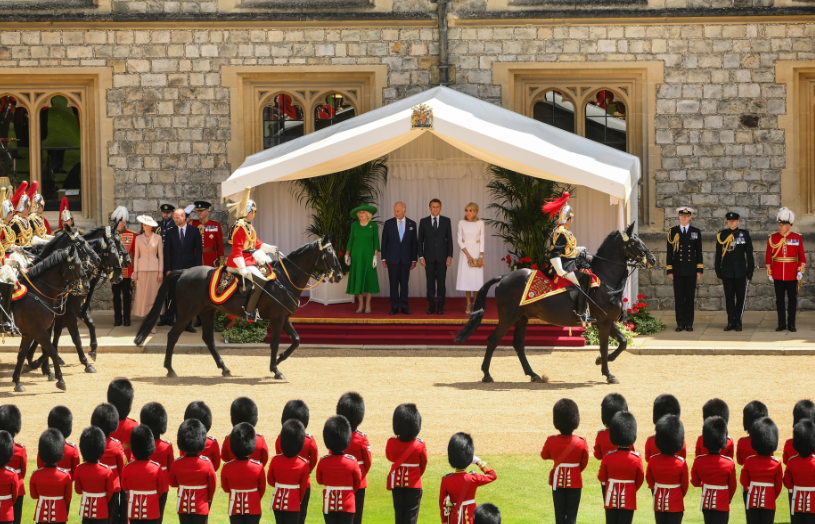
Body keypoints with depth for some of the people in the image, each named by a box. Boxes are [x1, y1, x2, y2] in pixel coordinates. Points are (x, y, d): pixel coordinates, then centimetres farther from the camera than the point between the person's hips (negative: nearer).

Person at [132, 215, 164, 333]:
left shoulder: (157, 238, 2)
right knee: (143, 296, -1)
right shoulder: (138, 239, 6)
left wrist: (161, 271, -2)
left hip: (154, 269, -1)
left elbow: (161, 255, 3)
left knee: (153, 296, -2)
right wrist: (135, 271, 3)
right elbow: (136, 255, 8)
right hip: (142, 269, 1)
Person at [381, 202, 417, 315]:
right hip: (392, 258, 0)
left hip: (406, 259, 0)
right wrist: (383, 258, 0)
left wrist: (414, 259, 3)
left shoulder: (412, 224, 5)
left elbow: (414, 243, 7)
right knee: (393, 283, 0)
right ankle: (394, 308, 5)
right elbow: (384, 242, 4)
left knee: (404, 283, 3)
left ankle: (405, 307, 8)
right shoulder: (388, 223, 3)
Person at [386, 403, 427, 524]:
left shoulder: (391, 443, -11)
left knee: (399, 512, 13)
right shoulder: (420, 445, -14)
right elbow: (423, 465, 1)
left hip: (396, 483, 2)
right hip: (414, 484, -2)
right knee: (411, 514, 3)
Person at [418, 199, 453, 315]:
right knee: (430, 282, 2)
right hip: (429, 257, 1)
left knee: (441, 282, 0)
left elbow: (449, 239, 4)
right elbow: (420, 240, 5)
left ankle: (440, 306, 4)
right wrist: (421, 256, -3)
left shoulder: (446, 221, 5)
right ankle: (431, 306, 7)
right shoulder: (423, 221, 5)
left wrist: (450, 256, -3)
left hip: (442, 256, 0)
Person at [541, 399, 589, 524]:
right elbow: (584, 463, 0)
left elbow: (544, 456, 9)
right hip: (575, 483, -1)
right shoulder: (581, 443, -14)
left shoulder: (551, 442, -12)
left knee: (559, 514, 13)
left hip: (558, 483, 1)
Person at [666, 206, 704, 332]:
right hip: (678, 271, -1)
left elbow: (699, 252, 8)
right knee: (679, 298, 0)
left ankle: (689, 323, 7)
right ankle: (680, 323, 4)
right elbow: (669, 252, 4)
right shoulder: (672, 232, 4)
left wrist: (699, 270, 2)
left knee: (690, 297, 3)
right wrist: (669, 270, -1)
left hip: (691, 270, 1)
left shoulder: (696, 232, 7)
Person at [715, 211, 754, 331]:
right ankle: (731, 321, 10)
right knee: (729, 297, 4)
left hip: (740, 271, -1)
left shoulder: (744, 234, 2)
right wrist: (718, 270, 5)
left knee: (740, 297, 2)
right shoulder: (721, 235, 4)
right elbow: (718, 254, 8)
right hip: (726, 271, 1)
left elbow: (749, 253, 4)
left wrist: (750, 270, 1)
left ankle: (738, 321, 8)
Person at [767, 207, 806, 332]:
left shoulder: (797, 238, 0)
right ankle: (781, 324, 12)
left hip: (792, 275, -1)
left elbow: (802, 256, 2)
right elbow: (768, 257, 6)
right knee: (779, 299, 5)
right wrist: (769, 273, 3)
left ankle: (791, 324, 9)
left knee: (792, 299, 2)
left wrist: (800, 271, -8)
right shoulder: (772, 238, 2)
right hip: (778, 275, 1)